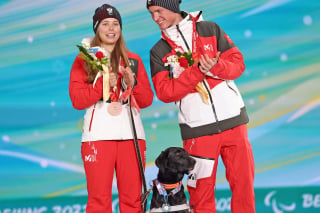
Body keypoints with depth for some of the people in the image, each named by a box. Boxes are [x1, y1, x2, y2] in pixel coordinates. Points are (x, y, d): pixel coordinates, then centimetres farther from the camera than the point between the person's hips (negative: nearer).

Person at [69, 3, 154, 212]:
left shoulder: (133, 60, 14)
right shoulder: (84, 59, 6)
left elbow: (147, 100, 10)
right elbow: (77, 100, -3)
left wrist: (133, 83, -8)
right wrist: (103, 84, -14)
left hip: (131, 134, 3)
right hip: (98, 135, -2)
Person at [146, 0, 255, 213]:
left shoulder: (210, 29, 7)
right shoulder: (159, 52, 6)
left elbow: (238, 62, 4)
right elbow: (164, 92, -6)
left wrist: (215, 67, -17)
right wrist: (197, 71, -17)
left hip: (233, 121, 1)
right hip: (198, 129, -1)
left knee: (243, 183, 3)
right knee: (201, 193, -1)